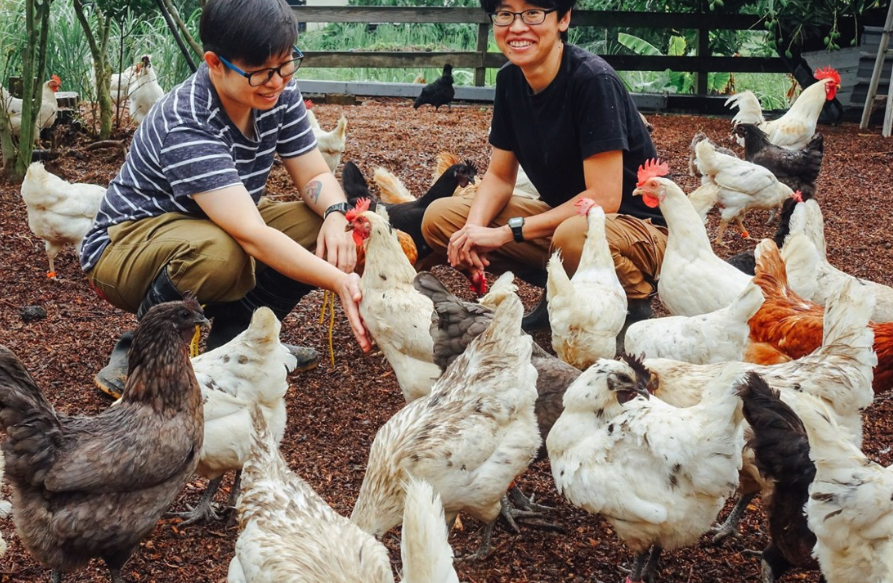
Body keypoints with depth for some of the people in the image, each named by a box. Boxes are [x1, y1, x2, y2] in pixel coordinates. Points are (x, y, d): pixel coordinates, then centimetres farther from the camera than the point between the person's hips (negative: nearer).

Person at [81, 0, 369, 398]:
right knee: (218, 253, -40)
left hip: (221, 225, 7)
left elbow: (315, 176, -5)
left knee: (320, 225, -15)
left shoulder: (279, 95, -12)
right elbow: (251, 235, -41)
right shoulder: (185, 124, -33)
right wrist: (339, 281, -49)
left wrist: (336, 214, -29)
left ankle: (233, 340, 0)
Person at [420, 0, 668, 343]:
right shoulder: (509, 79, -3)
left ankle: (633, 302, -7)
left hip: (639, 227, -7)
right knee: (439, 218, -5)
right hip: (562, 215, 7)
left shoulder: (593, 80, -24)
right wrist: (475, 229, -17)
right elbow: (500, 176, 4)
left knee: (574, 235, -41)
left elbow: (603, 199, -26)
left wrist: (506, 232, -23)